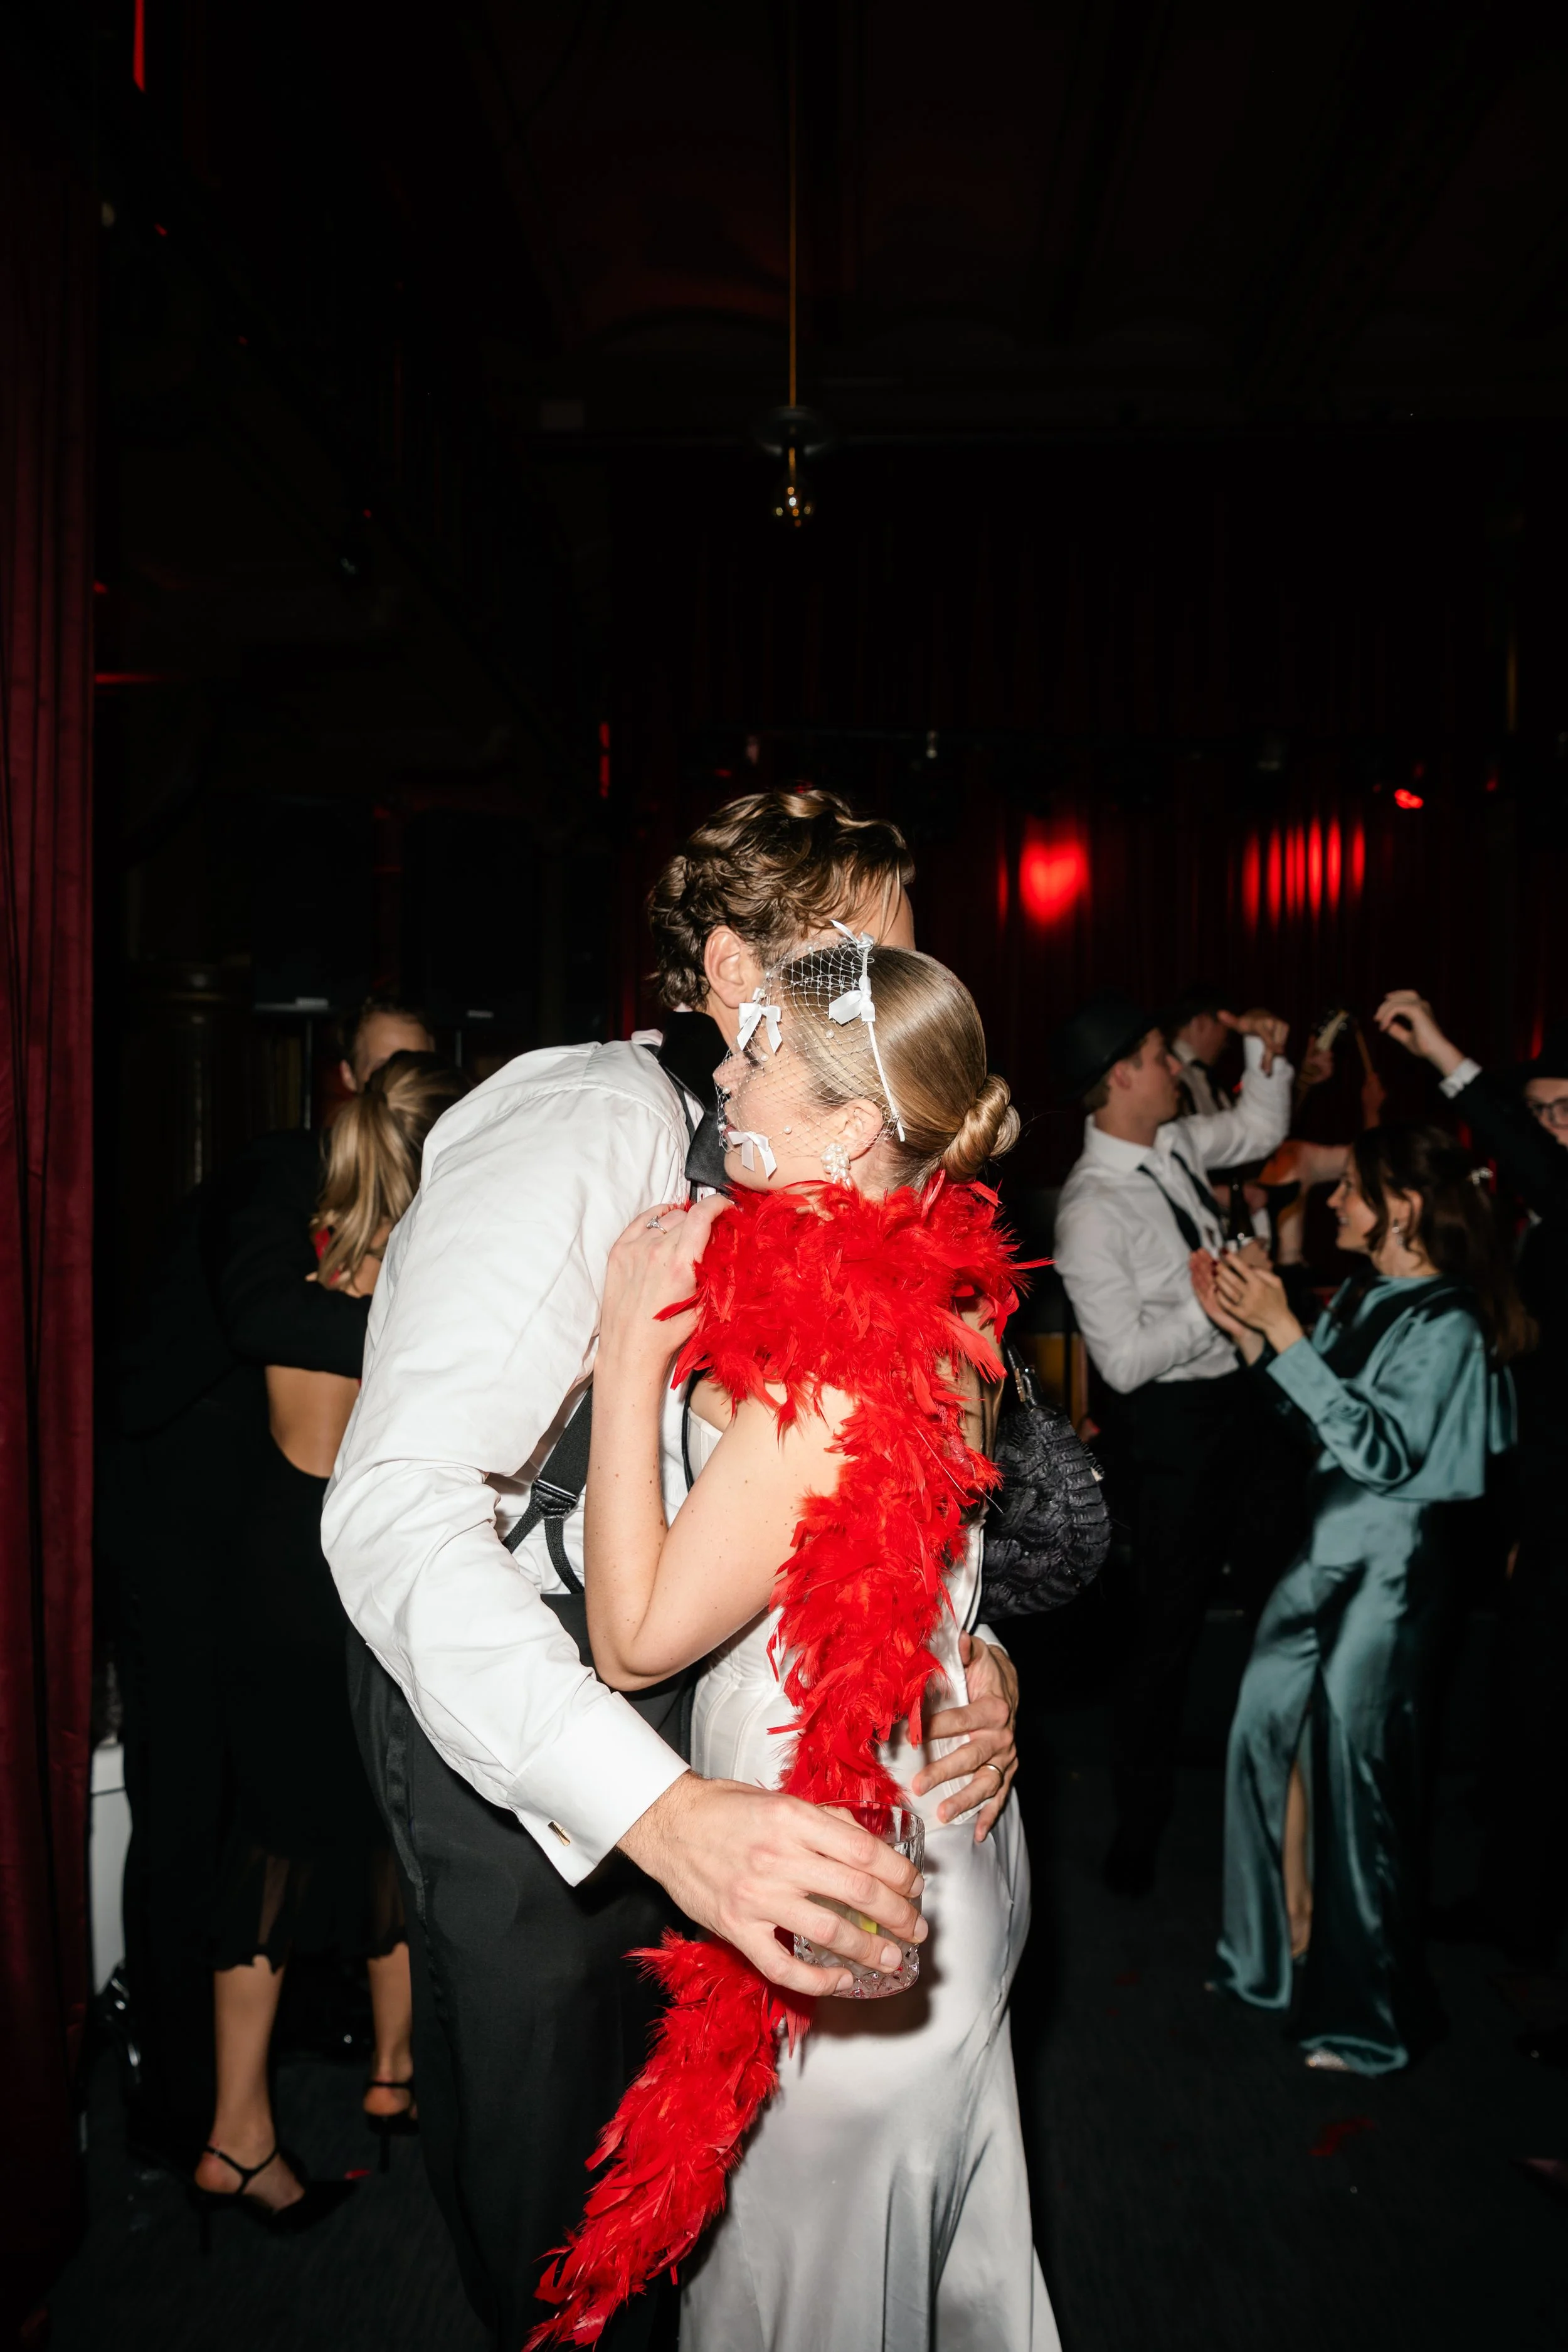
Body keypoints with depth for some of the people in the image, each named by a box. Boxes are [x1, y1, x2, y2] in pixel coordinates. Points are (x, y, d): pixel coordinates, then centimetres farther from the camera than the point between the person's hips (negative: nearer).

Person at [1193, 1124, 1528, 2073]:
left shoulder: (1447, 1321, -15)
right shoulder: (1362, 1294, 8)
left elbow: (1383, 1449, -22)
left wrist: (1285, 1334, -25)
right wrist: (1249, 1331, 0)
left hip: (1387, 1564, -8)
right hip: (1326, 1544, 8)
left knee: (1351, 1764, 1)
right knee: (1268, 1730, 12)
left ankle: (1367, 2018, 20)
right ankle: (1280, 1951, 33)